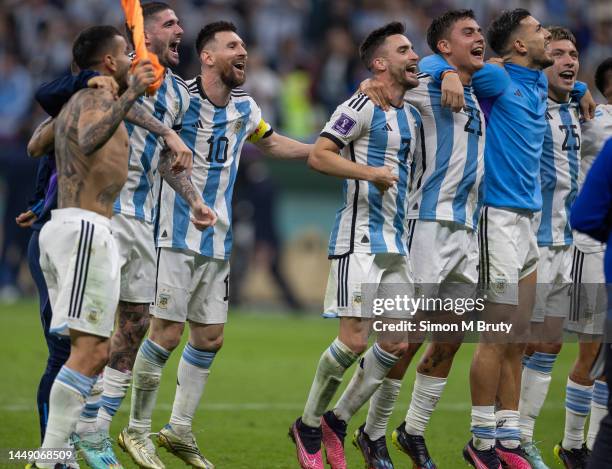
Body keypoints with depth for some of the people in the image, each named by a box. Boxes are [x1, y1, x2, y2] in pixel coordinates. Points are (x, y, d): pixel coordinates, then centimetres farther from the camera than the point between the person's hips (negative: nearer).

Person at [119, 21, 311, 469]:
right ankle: (137, 430, 5)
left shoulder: (243, 106, 9)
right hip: (176, 237, -7)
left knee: (210, 338, 9)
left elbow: (271, 142, 29)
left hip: (217, 242, 7)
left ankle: (180, 431, 21)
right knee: (166, 333, -8)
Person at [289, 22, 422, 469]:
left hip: (397, 243, 8)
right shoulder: (364, 105, -8)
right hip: (361, 238, -8)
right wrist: (370, 172, -24)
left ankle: (337, 421, 16)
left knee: (397, 343, 4)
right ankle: (308, 426, 6)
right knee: (353, 340, -11)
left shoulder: (412, 115, 17)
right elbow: (318, 155, -15)